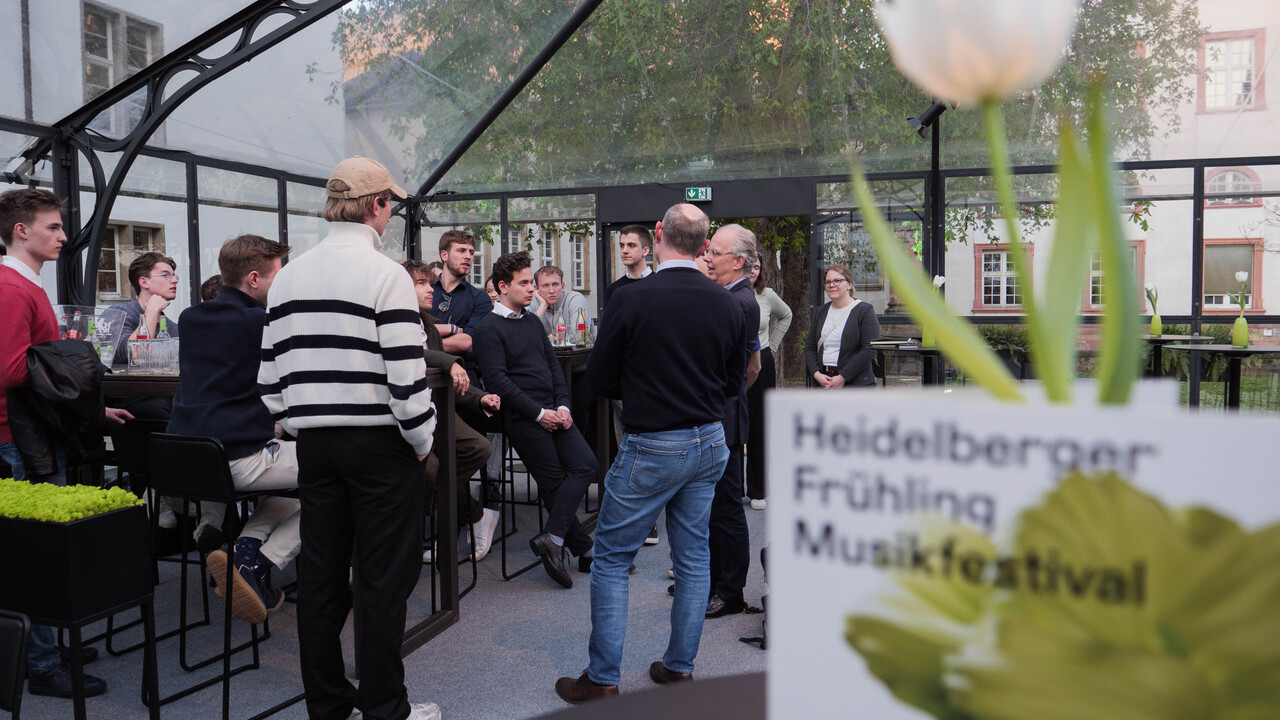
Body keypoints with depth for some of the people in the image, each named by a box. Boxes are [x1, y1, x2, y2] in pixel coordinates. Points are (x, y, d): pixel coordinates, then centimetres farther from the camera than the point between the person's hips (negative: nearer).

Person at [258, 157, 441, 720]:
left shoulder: (288, 277, 9)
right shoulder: (384, 274, -11)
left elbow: (270, 374, 10)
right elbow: (405, 374, -16)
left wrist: (298, 429, 19)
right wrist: (422, 441, -4)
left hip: (314, 442, 6)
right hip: (380, 442, -6)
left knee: (319, 573, 12)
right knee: (383, 577, 2)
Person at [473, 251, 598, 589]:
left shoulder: (533, 321, 17)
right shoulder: (489, 329, -6)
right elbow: (498, 380, -13)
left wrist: (562, 405, 1)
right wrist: (539, 413, -15)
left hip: (553, 413, 7)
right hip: (523, 418, -7)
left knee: (586, 466, -6)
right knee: (555, 482, -3)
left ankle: (552, 538, -4)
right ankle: (584, 549, 4)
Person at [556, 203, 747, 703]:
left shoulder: (630, 299, -14)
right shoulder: (727, 304, 0)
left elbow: (598, 378, -6)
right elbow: (734, 382, 9)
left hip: (653, 447, -5)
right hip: (710, 443, 5)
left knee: (610, 557, 7)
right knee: (693, 556, 14)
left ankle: (603, 678, 12)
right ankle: (680, 667, 25)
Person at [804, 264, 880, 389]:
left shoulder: (865, 310, -1)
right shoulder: (818, 313, 16)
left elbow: (869, 349, -10)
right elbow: (809, 347, 13)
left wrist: (843, 377, -14)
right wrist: (816, 374, -5)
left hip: (855, 382, -4)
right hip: (822, 383, 5)